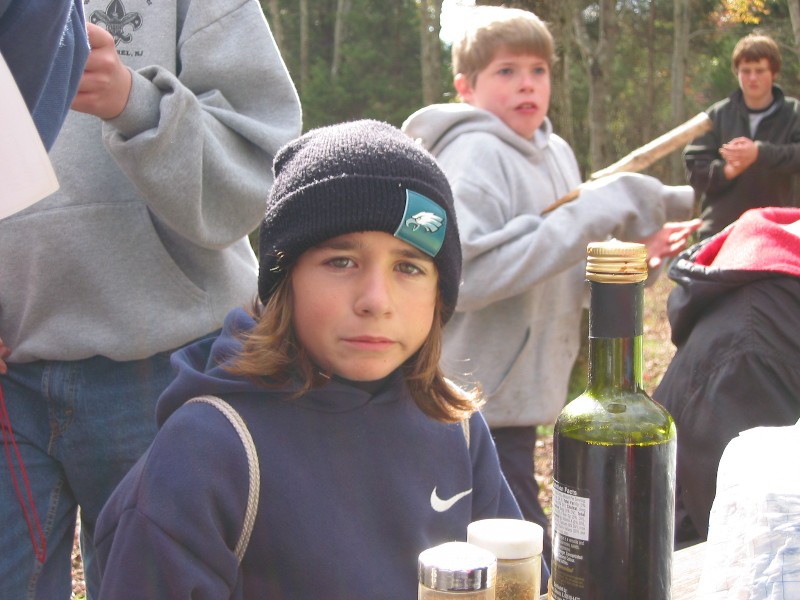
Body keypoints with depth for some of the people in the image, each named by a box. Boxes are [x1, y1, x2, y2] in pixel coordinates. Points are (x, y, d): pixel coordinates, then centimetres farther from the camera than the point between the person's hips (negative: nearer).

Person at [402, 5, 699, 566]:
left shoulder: (556, 154, 10)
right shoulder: (474, 153, -15)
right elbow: (462, 272, -31)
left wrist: (634, 249, -1)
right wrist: (598, 213, -27)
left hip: (522, 394, 8)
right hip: (480, 403, -8)